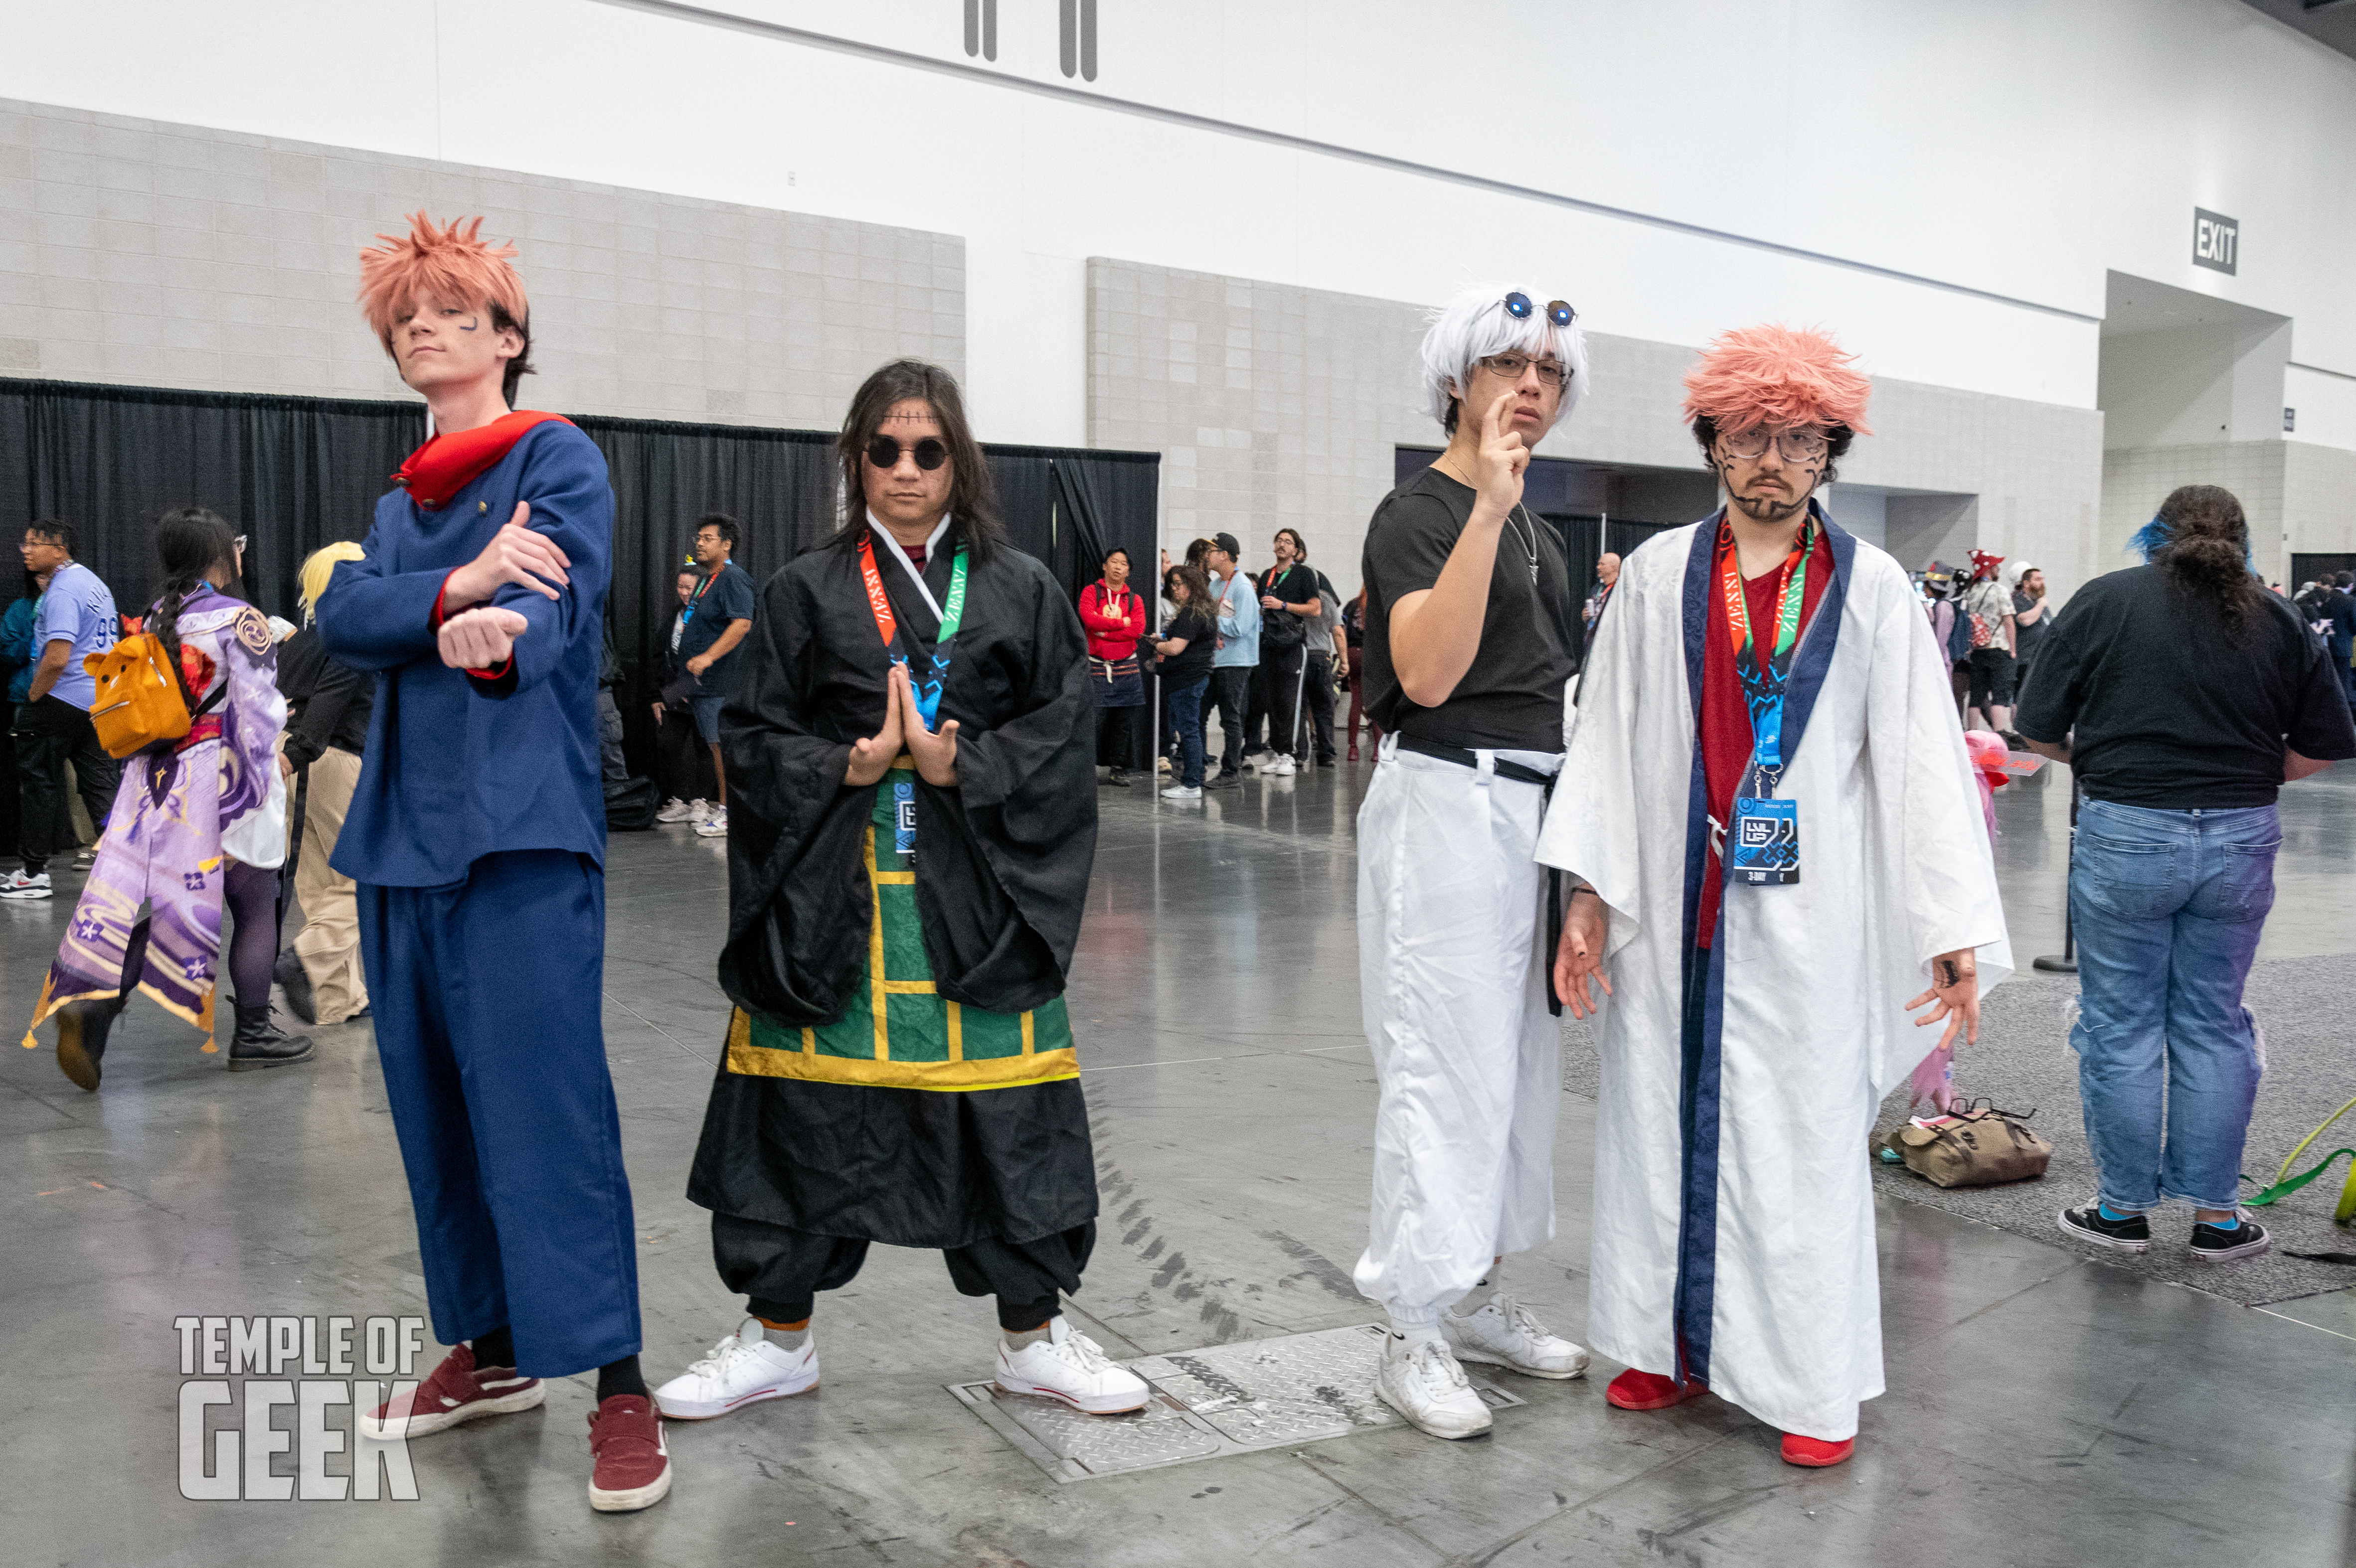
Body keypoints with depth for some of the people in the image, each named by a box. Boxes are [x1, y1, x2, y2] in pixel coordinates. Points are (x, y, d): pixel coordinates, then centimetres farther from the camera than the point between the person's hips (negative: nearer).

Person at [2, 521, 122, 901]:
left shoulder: (62, 591, -17)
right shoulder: (94, 582, 13)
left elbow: (57, 659, -25)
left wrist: (33, 697, -11)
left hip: (62, 700, -8)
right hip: (101, 699, 8)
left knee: (39, 781, 2)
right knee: (100, 782, 9)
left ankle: (34, 873, 8)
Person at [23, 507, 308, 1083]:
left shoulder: (155, 620, 10)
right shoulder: (239, 620, -12)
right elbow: (259, 714, -14)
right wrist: (261, 779, -5)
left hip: (157, 779, 7)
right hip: (225, 784, -7)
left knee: (175, 908, 8)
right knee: (258, 908, 6)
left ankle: (92, 997, -10)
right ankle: (254, 1034, 13)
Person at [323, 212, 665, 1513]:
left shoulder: (558, 457, 2)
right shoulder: (398, 506, 21)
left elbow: (561, 602, -15)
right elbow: (342, 619, 2)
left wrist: (499, 635, -37)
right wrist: (458, 589, -16)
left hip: (522, 828, -7)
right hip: (401, 825, 7)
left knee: (543, 1099, -11)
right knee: (433, 1098, 11)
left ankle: (617, 1382, -6)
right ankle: (490, 1351, 24)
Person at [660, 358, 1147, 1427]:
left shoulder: (1021, 593, 7)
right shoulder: (807, 593, 7)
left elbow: (1063, 736, 1)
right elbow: (754, 736, 4)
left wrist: (961, 767, -13)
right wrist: (848, 767, -13)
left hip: (978, 896, 0)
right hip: (828, 898, 0)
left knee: (1006, 1111, 3)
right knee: (805, 1111, 5)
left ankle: (1032, 1337, 21)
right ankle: (779, 1336, 25)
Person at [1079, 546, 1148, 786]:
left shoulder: (1135, 599, 11)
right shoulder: (1091, 592, 5)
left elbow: (1138, 629, -5)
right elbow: (1089, 618, -14)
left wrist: (1105, 632, -11)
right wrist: (1122, 623, -9)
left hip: (1126, 669, 3)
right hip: (1097, 667, -3)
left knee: (1124, 721, 3)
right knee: (1094, 720, -8)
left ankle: (1119, 769, 10)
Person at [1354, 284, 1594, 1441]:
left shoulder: (1539, 538, 17)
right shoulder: (1418, 513, -8)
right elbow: (1427, 672, -24)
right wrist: (1489, 507, -26)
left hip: (1535, 807, 9)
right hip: (1447, 802, -9)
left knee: (1518, 1059, 13)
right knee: (1447, 1064, -6)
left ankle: (1477, 1292, 27)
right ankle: (1414, 1335, 5)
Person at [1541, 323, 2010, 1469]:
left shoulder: (1872, 588, 2)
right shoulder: (1658, 575, 4)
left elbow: (1920, 757, 0)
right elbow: (1608, 738, 4)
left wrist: (1957, 931, -5)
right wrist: (1588, 893, -2)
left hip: (1808, 911, -1)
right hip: (1672, 901, 2)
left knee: (1803, 1130, 5)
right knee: (1664, 1112, 9)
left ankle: (1811, 1378, 20)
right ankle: (1676, 1340, 26)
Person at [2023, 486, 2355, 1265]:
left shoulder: (2105, 600, -3)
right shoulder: (2280, 620, 5)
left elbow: (2040, 730, -5)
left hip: (2127, 832, -3)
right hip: (2242, 838, 3)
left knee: (2121, 1026, 8)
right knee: (2214, 1024, 14)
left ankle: (2123, 1209, 17)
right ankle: (2215, 1212, 21)